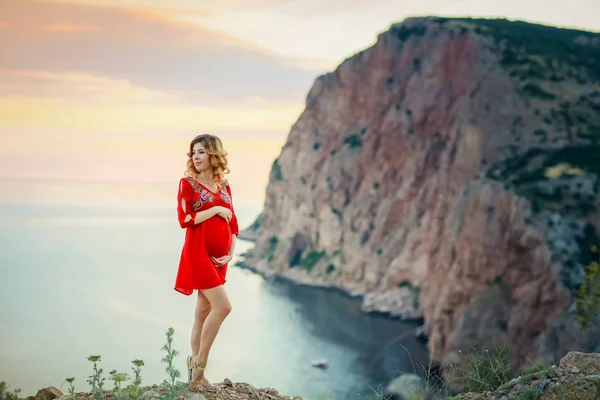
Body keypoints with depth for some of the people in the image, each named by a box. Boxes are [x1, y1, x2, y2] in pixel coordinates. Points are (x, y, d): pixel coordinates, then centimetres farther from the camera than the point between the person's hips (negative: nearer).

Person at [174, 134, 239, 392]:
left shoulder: (224, 187, 11)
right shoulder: (187, 183, -4)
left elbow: (232, 223, 12)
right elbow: (184, 219, -13)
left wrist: (230, 253, -1)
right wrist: (215, 209, -13)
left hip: (219, 257, 6)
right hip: (198, 253, -6)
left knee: (205, 309, 9)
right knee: (222, 306, -15)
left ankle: (195, 371, 17)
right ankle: (199, 366, -2)